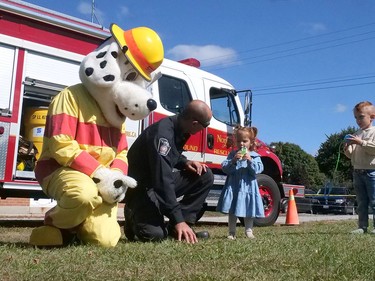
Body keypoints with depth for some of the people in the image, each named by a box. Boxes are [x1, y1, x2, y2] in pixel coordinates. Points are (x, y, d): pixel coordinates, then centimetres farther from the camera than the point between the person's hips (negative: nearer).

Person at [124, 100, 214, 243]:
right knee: (155, 234, -27)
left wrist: (185, 162, -5)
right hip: (142, 185, -9)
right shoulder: (163, 134, -30)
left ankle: (178, 227, -1)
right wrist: (178, 220, -37)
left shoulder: (180, 127, -3)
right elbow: (162, 181, -36)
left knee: (205, 176, -3)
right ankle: (134, 215, 8)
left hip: (163, 180, 9)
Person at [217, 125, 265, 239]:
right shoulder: (233, 154, 5)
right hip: (233, 186, 1)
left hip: (248, 186, -1)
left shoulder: (255, 156, 3)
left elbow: (258, 170, -10)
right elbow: (225, 168, -5)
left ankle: (249, 231, 17)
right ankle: (232, 232, 13)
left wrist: (250, 160, -23)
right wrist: (233, 160, -20)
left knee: (248, 209, 5)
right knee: (232, 211, 5)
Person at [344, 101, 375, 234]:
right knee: (361, 203, 9)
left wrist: (361, 142, -23)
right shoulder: (356, 134, 15)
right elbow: (352, 155, 15)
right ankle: (362, 226, 12)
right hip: (357, 172, 6)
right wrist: (347, 149, -6)